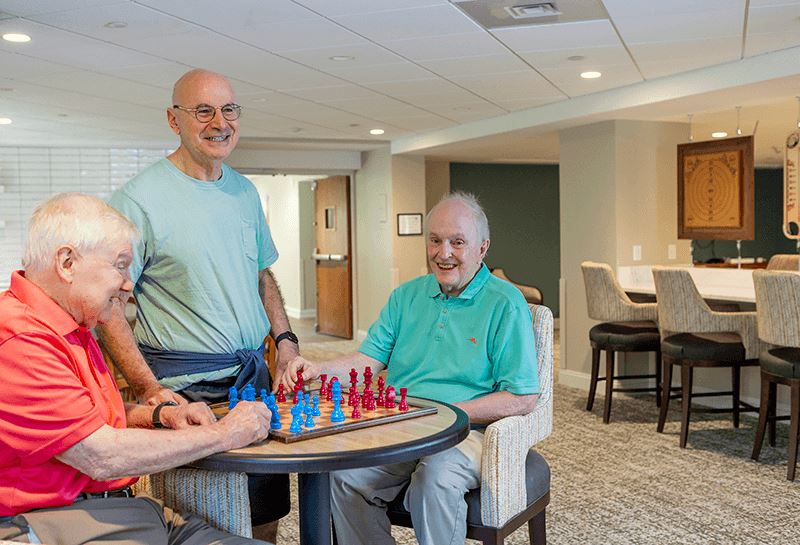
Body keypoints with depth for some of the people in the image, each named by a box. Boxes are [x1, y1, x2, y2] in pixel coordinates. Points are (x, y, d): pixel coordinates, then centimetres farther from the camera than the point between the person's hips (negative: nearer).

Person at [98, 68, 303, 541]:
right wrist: (149, 388, -21)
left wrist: (286, 338, 7)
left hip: (255, 374, 6)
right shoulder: (140, 199, -11)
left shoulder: (245, 191, 10)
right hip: (184, 387, -6)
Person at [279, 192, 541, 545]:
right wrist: (318, 370, -10)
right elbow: (369, 359, 10)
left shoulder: (505, 304, -3)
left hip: (464, 431, -4)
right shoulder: (407, 296, 15)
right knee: (341, 472, -20)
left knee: (438, 477, -35)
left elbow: (522, 399, -8)